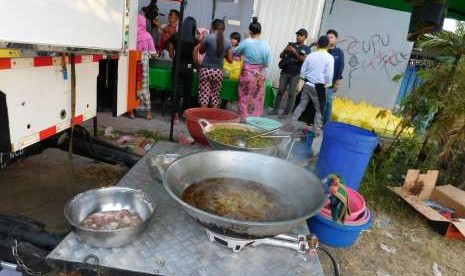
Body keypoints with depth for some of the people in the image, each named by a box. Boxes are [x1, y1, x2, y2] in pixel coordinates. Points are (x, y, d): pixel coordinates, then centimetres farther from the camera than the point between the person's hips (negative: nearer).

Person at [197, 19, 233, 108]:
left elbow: (201, 51, 6)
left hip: (206, 70, -2)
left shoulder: (208, 38, -9)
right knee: (215, 95, 9)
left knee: (204, 94, 2)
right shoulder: (227, 43, -1)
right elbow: (230, 60, 4)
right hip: (218, 72, 2)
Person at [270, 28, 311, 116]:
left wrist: (295, 52, -17)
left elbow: (304, 60, -10)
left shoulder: (306, 49, 7)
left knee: (291, 94, -5)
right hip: (285, 72, 2)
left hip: (295, 74, -2)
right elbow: (281, 56, 12)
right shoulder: (291, 45, 15)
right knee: (280, 91, -2)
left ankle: (286, 113, -3)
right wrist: (285, 50, -8)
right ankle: (276, 110, 4)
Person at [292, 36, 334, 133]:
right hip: (319, 87, -4)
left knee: (301, 105, 14)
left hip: (307, 84, 4)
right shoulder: (329, 57, -7)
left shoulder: (310, 55, 4)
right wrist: (327, 85, 2)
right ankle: (317, 130, 10)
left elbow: (303, 70, 7)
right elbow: (329, 75, -11)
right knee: (319, 109, 7)